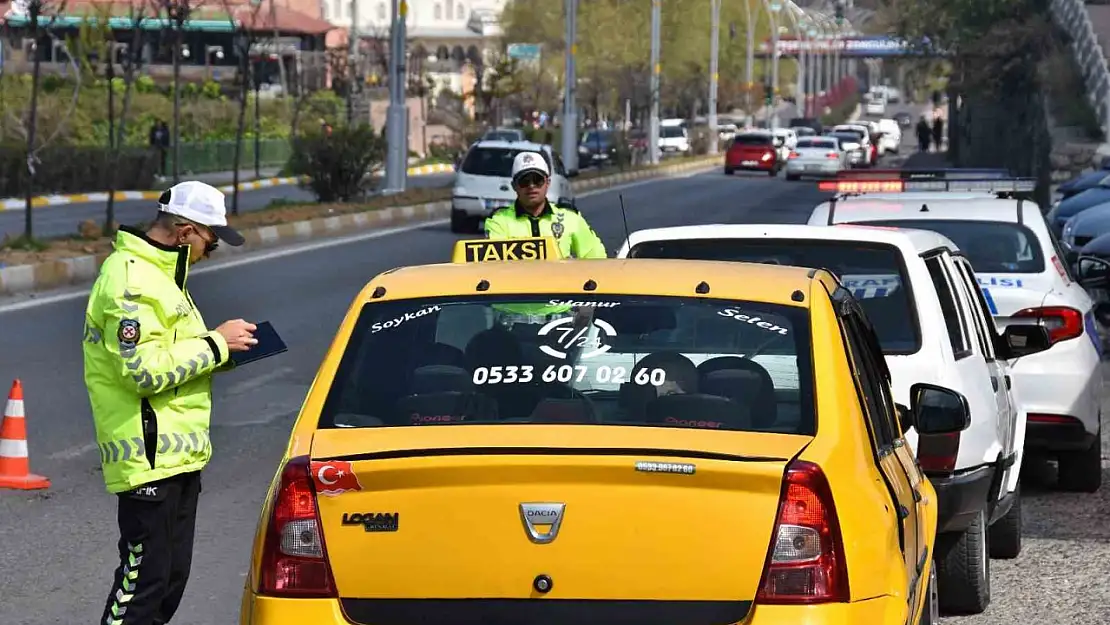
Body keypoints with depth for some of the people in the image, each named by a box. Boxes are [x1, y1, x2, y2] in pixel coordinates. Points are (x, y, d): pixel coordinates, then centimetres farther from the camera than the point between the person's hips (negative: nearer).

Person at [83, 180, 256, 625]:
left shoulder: (156, 271, 16)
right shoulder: (131, 280, -17)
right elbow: (143, 370, -24)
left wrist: (219, 351, 6)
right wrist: (215, 344, -16)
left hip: (178, 454, 11)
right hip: (150, 456, -11)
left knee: (171, 577, 14)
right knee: (143, 579, -9)